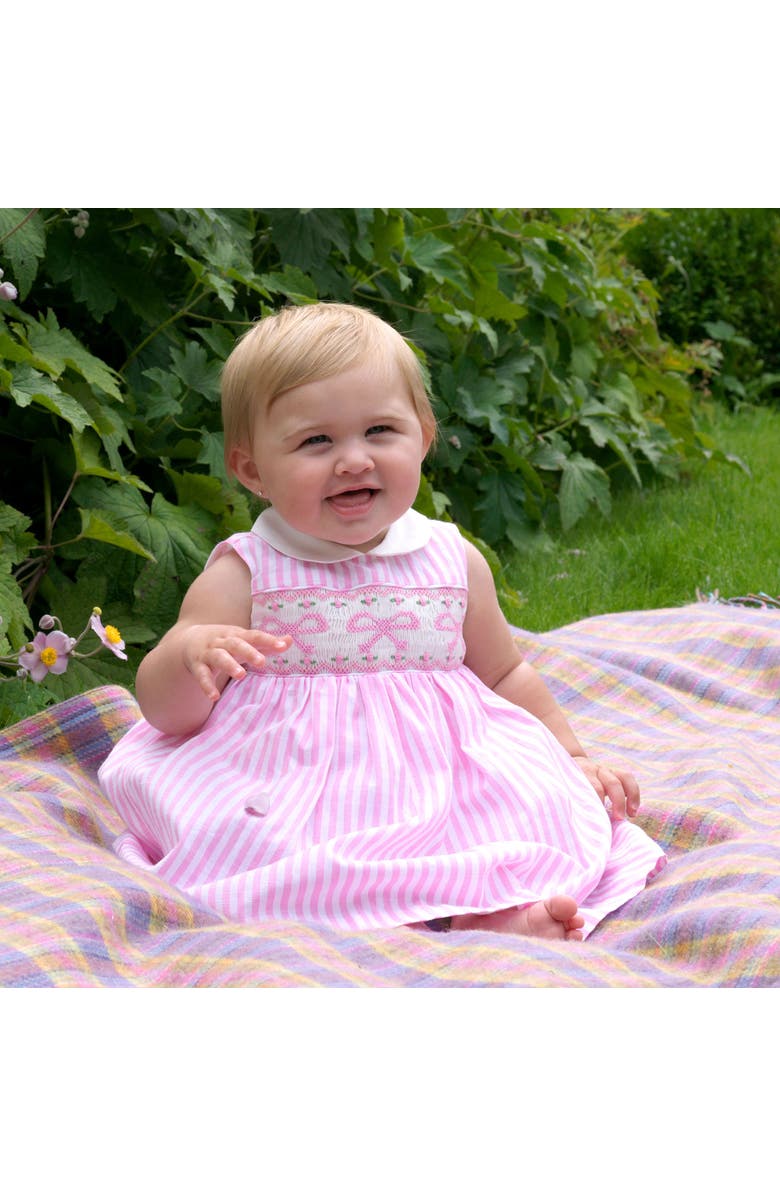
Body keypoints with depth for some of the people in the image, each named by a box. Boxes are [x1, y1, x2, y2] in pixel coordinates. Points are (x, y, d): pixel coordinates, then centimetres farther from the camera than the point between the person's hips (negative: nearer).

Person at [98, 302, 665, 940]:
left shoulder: (453, 562, 10)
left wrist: (573, 757, 21)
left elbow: (504, 673, 25)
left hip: (440, 781, 3)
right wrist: (189, 653, -24)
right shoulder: (243, 576, 0)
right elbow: (165, 709, -2)